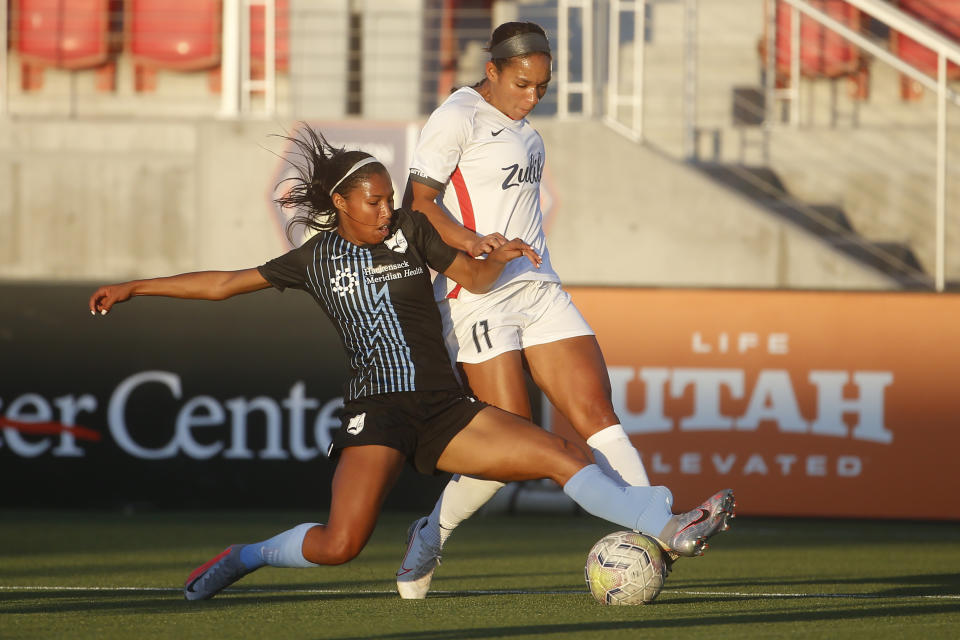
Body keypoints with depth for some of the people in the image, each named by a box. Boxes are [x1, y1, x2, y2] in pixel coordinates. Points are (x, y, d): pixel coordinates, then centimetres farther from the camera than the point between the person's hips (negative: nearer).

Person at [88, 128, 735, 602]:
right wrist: (135, 288, 15)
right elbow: (225, 284, 15)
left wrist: (500, 259, -7)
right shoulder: (317, 257, 8)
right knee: (341, 544, -22)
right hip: (377, 410, -3)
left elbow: (475, 278, 17)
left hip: (445, 409, 3)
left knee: (563, 455, -13)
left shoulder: (411, 229, 12)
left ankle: (669, 529, -18)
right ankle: (241, 558, 3)